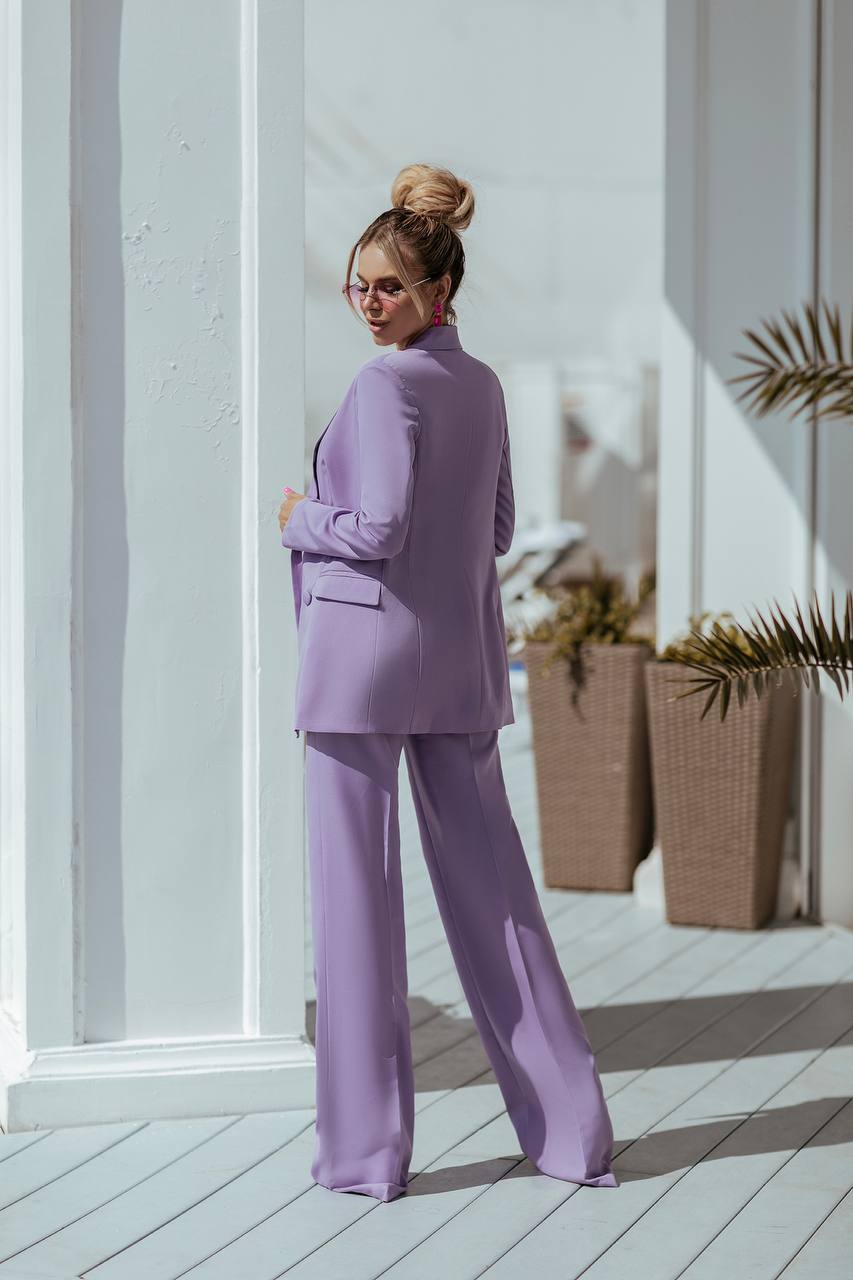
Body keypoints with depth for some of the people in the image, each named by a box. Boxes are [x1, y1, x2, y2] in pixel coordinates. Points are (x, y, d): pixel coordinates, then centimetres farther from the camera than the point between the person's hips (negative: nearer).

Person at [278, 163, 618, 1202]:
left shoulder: (387, 385, -12)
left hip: (365, 652, -8)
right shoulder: (483, 384, 12)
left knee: (357, 895, 0)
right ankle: (570, 1127, 15)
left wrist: (299, 518, -2)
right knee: (490, 889, 12)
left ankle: (367, 1147, 5)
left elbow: (378, 529, -19)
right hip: (462, 655, 8)